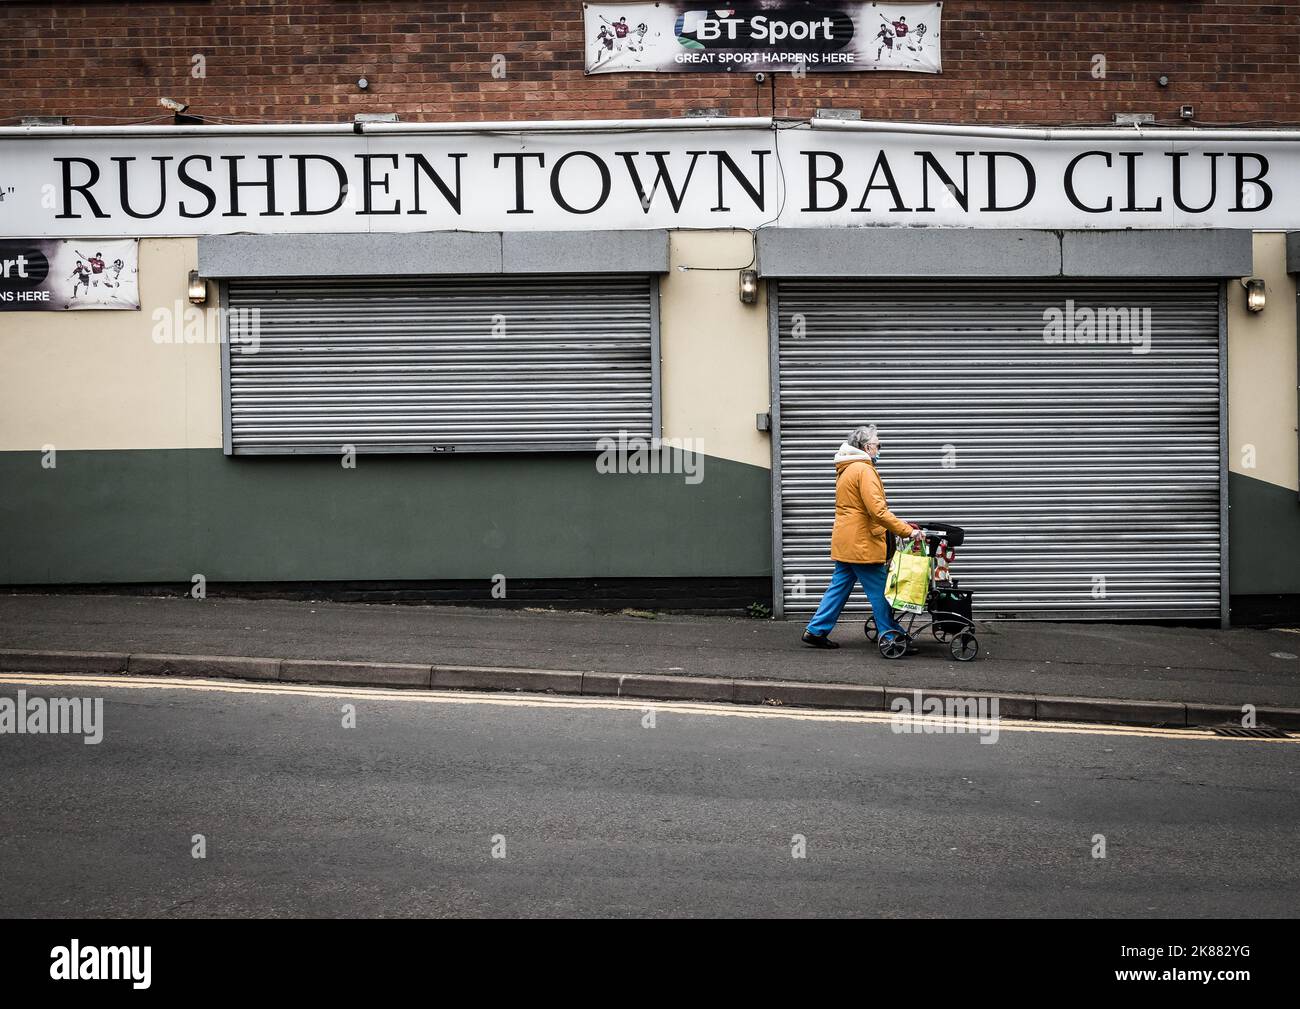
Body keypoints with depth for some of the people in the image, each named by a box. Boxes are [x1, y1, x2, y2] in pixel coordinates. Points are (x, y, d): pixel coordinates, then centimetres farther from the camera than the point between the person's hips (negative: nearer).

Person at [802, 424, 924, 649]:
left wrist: (900, 524, 19)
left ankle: (816, 630, 12)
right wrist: (907, 531, -22)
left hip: (845, 543, 10)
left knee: (839, 587, 13)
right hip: (861, 544, -10)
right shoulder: (864, 470, -15)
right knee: (879, 591, -2)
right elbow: (877, 510, -24)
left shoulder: (845, 470, 17)